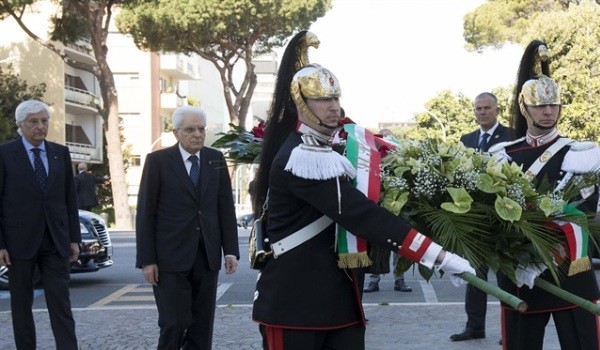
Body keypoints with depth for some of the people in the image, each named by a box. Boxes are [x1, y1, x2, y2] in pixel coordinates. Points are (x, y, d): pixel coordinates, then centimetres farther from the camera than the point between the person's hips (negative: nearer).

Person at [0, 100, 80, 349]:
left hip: (55, 242, 2)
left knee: (61, 305, -1)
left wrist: (74, 239, 6)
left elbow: (70, 199, 11)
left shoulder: (61, 153, 8)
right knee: (21, 305, 8)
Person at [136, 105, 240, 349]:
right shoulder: (158, 161, -2)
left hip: (207, 257, 4)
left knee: (202, 325, 7)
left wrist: (230, 250, 2)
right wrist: (146, 260, -7)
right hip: (171, 258, -3)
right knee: (174, 324, -5)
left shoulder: (216, 160, 8)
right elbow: (145, 213, -2)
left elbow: (226, 208, 9)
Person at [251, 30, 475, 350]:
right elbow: (362, 216, -26)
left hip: (336, 297, 9)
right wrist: (438, 256, -28)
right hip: (294, 303, -9)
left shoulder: (323, 151, 12)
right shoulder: (302, 159, -20)